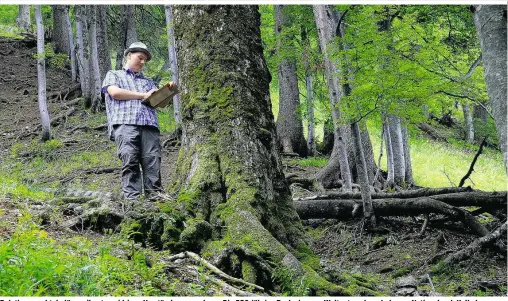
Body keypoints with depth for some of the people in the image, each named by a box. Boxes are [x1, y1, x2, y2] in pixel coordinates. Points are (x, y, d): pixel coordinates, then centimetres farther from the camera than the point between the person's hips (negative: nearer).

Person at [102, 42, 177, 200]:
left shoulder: (147, 81, 36)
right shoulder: (114, 75, 25)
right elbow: (115, 92, 3)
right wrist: (143, 96, 6)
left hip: (149, 126, 4)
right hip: (125, 123, -4)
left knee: (153, 162, -14)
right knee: (130, 161, -20)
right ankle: (132, 198, -28)